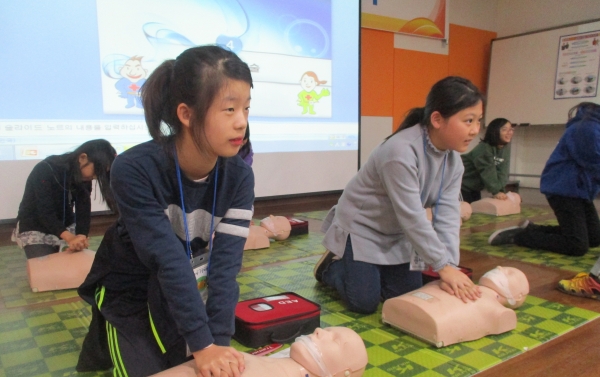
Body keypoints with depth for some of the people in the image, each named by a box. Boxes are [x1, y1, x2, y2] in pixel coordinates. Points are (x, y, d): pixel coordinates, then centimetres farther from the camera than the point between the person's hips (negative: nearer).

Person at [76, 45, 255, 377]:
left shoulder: (239, 177, -18)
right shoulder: (134, 170, -30)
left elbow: (226, 262, -22)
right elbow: (168, 260, -32)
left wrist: (219, 341, -28)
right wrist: (202, 343, -30)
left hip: (191, 296, 4)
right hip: (131, 294, -3)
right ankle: (106, 341, 27)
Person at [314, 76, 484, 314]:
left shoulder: (454, 160, -8)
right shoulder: (400, 152, -34)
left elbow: (448, 216, -13)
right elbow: (413, 218, -32)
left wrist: (450, 267, -23)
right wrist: (443, 266, -26)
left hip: (397, 234, 8)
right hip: (360, 228, -7)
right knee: (364, 303, -11)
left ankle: (368, 269, 30)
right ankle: (332, 266, 18)